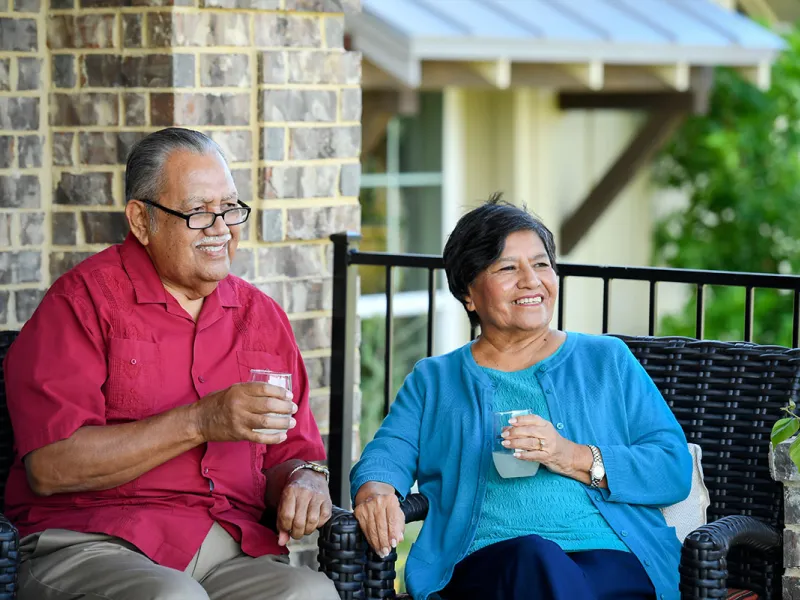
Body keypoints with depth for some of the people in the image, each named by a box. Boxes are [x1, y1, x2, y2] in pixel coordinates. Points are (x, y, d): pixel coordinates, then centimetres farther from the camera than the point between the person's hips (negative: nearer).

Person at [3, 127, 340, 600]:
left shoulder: (262, 316, 18)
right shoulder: (84, 300, 0)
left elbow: (290, 455, 23)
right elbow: (49, 468, -11)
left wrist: (304, 481, -4)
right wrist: (199, 423, -15)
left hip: (234, 553, 5)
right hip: (93, 546, -5)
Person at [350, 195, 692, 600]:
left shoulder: (606, 360, 21)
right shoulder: (433, 381, 25)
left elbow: (675, 469, 10)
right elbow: (387, 454, 9)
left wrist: (575, 459, -5)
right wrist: (375, 490, -16)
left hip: (614, 556, 0)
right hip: (486, 562, 0)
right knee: (535, 556, -37)